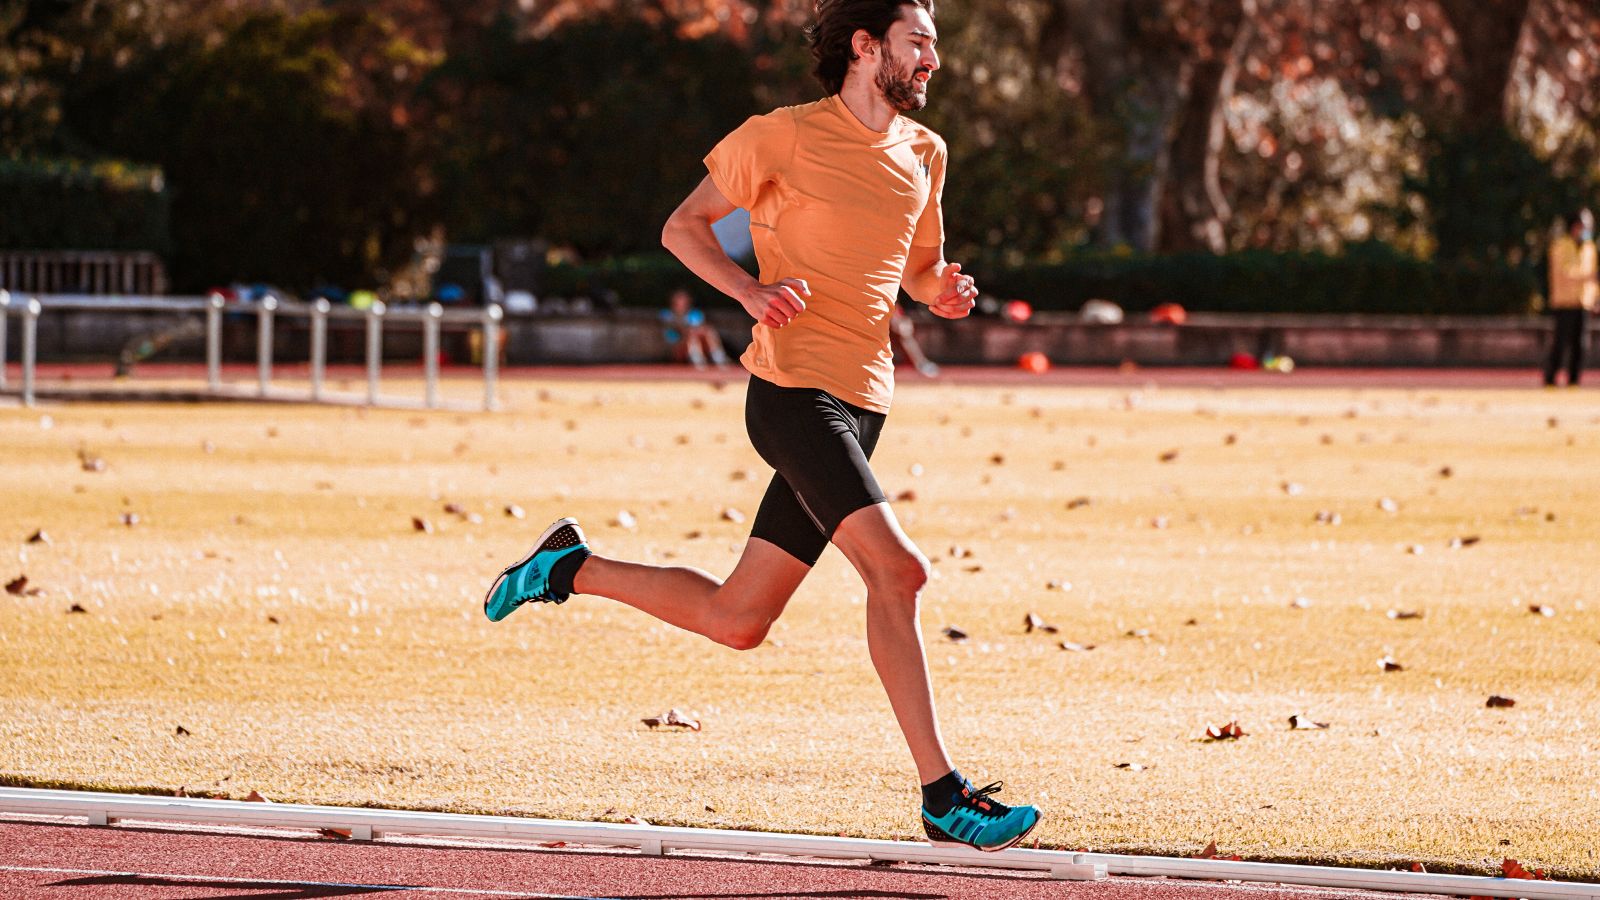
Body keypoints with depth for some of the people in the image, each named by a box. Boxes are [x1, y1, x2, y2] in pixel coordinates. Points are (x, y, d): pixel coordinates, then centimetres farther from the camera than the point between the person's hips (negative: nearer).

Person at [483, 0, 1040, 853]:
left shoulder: (924, 155, 16)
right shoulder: (788, 135, -4)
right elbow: (683, 226, 3)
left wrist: (944, 292, 5)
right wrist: (752, 290, -15)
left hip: (858, 406, 8)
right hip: (794, 390, -8)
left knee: (736, 619, 9)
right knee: (897, 571, -20)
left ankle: (571, 568, 28)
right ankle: (943, 797, -18)